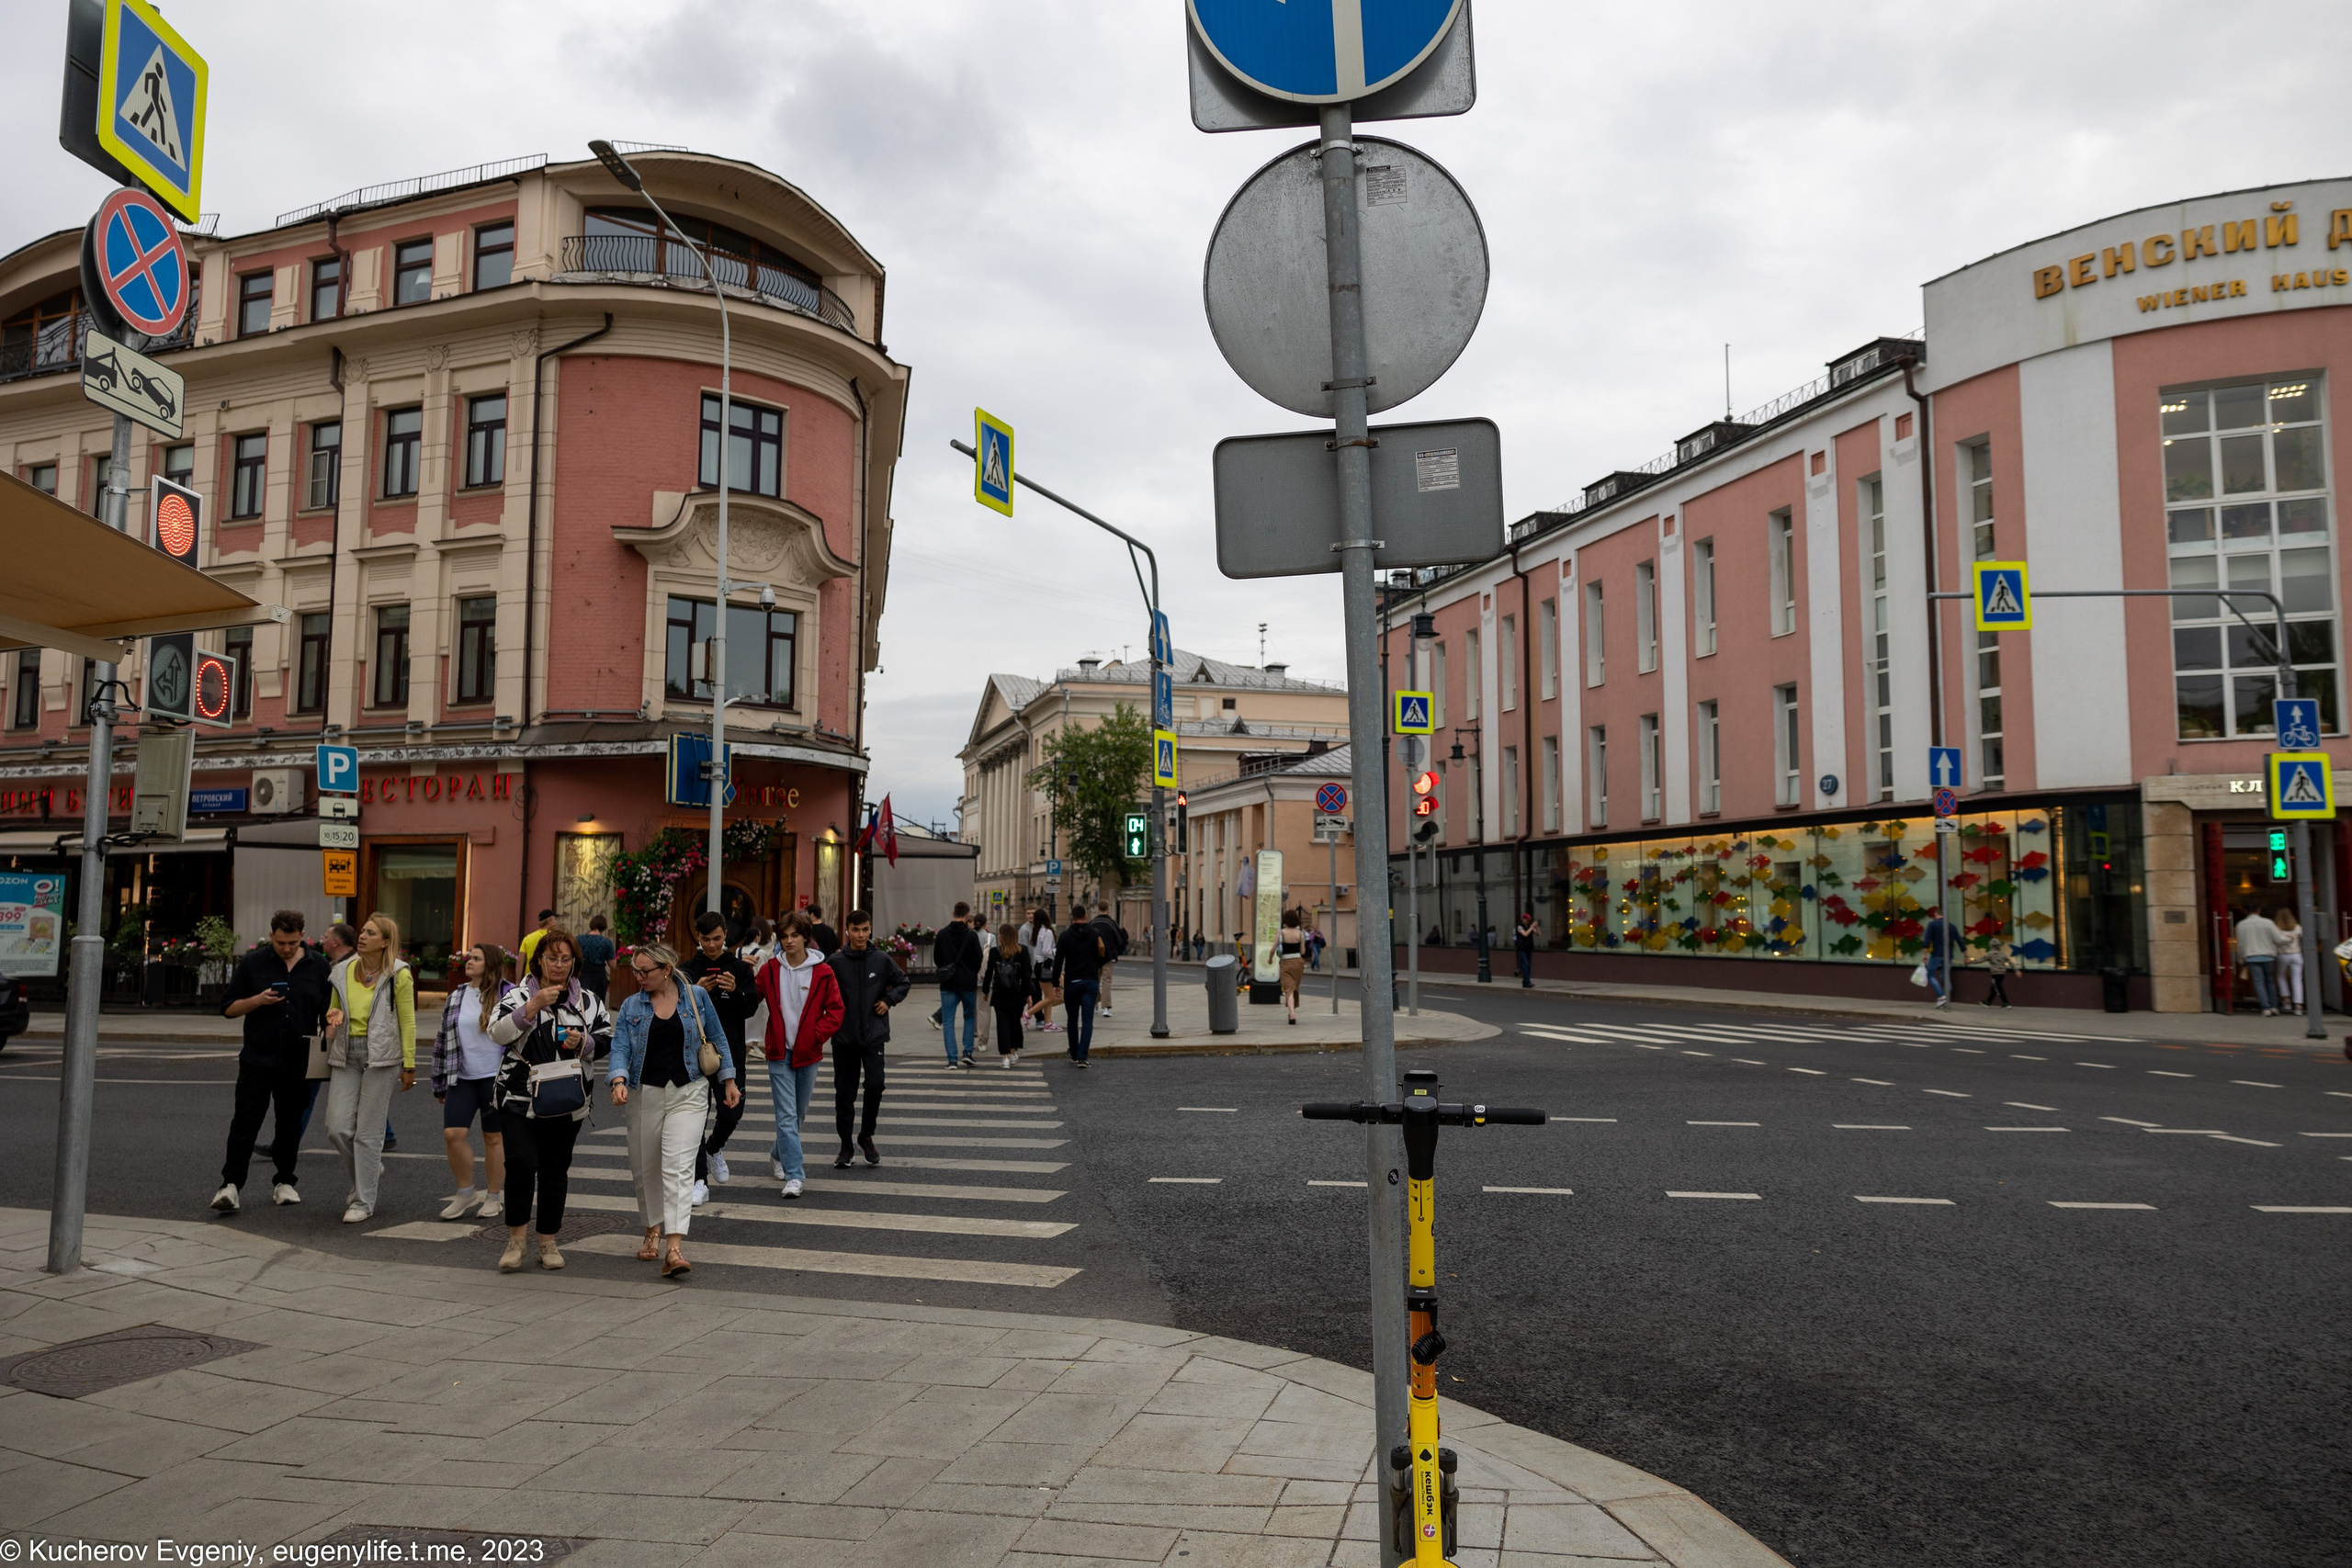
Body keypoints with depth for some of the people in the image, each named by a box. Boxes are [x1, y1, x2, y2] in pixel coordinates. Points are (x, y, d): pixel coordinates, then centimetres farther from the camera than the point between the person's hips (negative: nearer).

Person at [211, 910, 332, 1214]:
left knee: (290, 1123, 9)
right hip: (258, 1059, -1)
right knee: (245, 1121, -6)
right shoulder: (252, 963, 2)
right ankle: (231, 1185, -4)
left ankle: (284, 1183, 20)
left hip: (299, 1062, 2)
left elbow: (328, 1010, 13)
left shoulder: (318, 966, 6)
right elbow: (229, 1008, 3)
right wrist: (259, 1000, -15)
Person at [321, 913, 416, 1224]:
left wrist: (409, 1066, -3)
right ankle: (368, 1171, 28)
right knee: (337, 1128, -1)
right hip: (346, 1054, 5)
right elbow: (335, 1008, 22)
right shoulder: (343, 971, 8)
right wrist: (334, 1015, -3)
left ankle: (364, 1201, 9)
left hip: (380, 1056, -4)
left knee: (368, 1132, -1)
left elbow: (407, 1023, -2)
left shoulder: (398, 974, -4)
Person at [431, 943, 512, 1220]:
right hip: (462, 1078, 4)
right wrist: (441, 1083, 14)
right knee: (452, 1134, -6)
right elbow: (443, 1040, 15)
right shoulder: (456, 998, 10)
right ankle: (466, 1194, 12)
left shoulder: (508, 995, -4)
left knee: (494, 1137, 5)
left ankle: (492, 1198, 18)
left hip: (495, 1077, -4)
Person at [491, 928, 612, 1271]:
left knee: (556, 1169, 7)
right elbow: (498, 1032, -13)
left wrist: (584, 1042, -8)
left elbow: (606, 1040, 13)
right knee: (521, 1162, -14)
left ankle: (548, 1243, 18)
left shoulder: (588, 1000, 9)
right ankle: (516, 1240, 2)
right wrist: (534, 1005, -23)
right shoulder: (519, 995, 2)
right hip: (520, 1097, -2)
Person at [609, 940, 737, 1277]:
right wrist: (619, 1080, -23)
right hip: (645, 1094, 3)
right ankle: (653, 1229, 35)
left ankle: (674, 1247, -20)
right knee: (645, 1167, 12)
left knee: (678, 1167, -14)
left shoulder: (697, 996, 1)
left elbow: (716, 1039, 8)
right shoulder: (631, 1006, 4)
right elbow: (620, 1047, -5)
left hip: (688, 1093, -3)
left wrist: (729, 1081, 8)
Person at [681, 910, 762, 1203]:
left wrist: (736, 991, -22)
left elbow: (751, 1009, -2)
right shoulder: (687, 970, 4)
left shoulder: (740, 968, 4)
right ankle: (700, 1181, 4)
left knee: (731, 1111, -2)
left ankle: (714, 1149, 31)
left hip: (731, 1052, 1)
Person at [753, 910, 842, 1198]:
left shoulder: (822, 972, -3)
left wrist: (815, 1036, -9)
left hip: (808, 1054, 1)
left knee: (799, 1114, 16)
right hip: (779, 1053, -1)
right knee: (786, 1115, -7)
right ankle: (794, 1176, -6)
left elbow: (835, 1011, 0)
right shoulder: (769, 970, 1)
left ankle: (778, 1154, 41)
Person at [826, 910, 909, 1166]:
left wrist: (889, 1000, -1)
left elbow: (902, 982, 13)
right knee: (844, 1092, 6)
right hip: (844, 1037, 0)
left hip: (874, 1035, 0)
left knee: (875, 1084, -11)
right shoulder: (835, 962, -2)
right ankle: (846, 1145, 19)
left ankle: (867, 1136, 12)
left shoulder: (881, 960, 0)